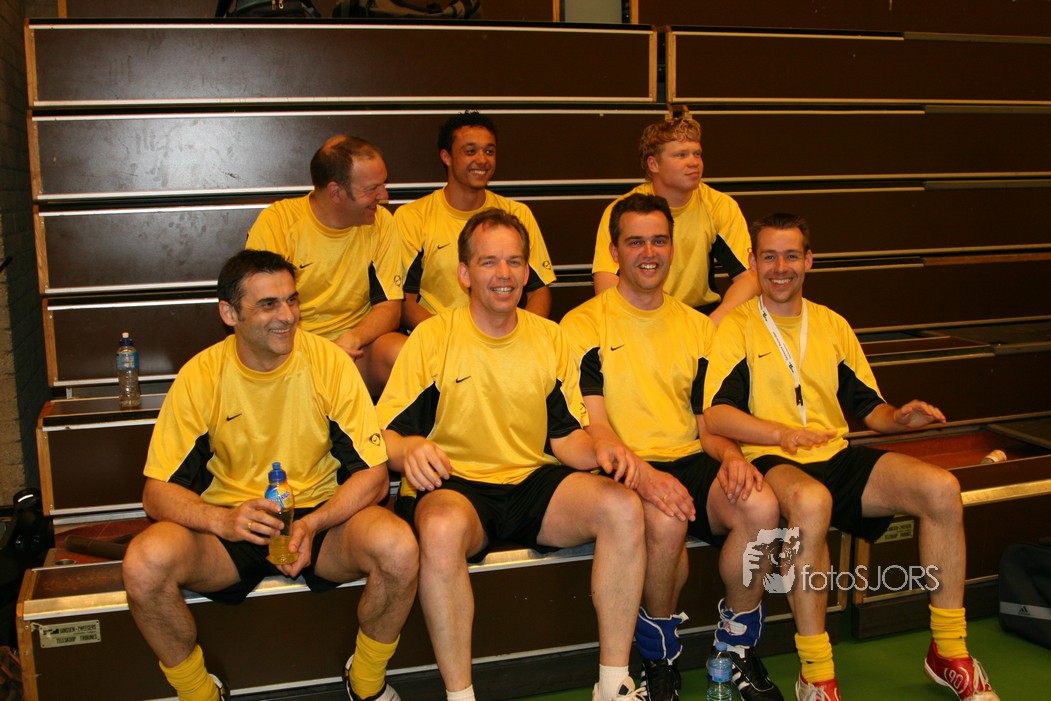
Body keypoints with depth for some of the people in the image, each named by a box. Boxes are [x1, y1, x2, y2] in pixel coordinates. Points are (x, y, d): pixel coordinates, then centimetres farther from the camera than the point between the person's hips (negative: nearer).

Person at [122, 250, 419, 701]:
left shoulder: (329, 363, -9)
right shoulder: (201, 376, -8)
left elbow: (373, 475, -8)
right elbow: (157, 492, -8)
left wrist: (312, 524, -26)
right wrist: (223, 520, -29)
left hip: (321, 517, 0)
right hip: (227, 528, 1)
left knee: (399, 547, -31)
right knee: (144, 564, -29)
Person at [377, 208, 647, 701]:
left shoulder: (549, 338, 11)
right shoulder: (433, 338, 0)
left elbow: (565, 436, 14)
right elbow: (384, 435, -3)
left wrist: (598, 449, -10)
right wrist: (410, 449, -27)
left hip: (533, 483, 4)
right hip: (453, 485, -3)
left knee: (623, 507, -24)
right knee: (442, 528, -39)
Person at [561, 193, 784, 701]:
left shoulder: (697, 327, 18)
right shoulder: (584, 324, 3)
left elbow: (707, 419, 16)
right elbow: (592, 423, -7)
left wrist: (731, 455, -8)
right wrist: (643, 472, -25)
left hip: (690, 463, 4)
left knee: (760, 506, -27)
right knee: (666, 519, -36)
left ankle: (738, 645, -2)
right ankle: (660, 655, -5)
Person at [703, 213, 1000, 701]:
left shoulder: (832, 325, 21)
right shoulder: (736, 327, 3)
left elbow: (866, 404, 21)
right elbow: (714, 413, -10)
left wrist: (897, 418, -3)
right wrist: (780, 432, -25)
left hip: (838, 459, 6)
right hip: (772, 462, -5)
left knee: (941, 488, -18)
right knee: (811, 501, -40)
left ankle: (948, 652, -2)